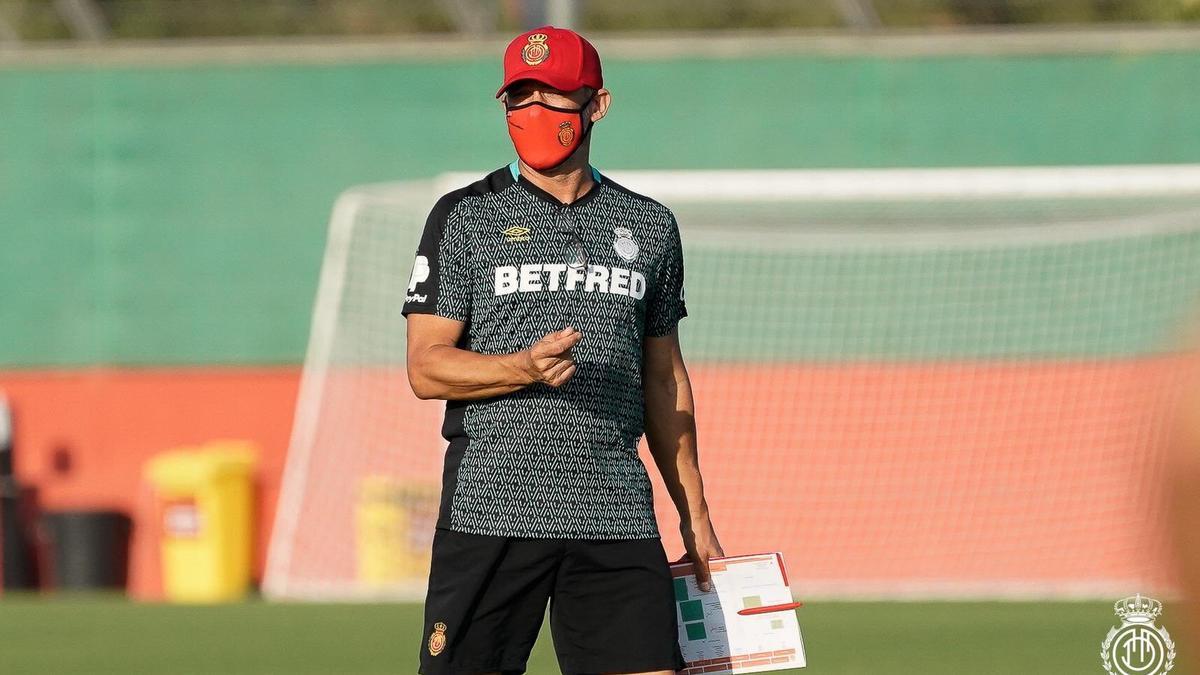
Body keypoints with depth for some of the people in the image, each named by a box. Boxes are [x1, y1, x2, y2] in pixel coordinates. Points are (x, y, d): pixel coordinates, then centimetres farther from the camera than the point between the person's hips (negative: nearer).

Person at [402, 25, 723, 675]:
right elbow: (425, 368, -2)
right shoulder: (464, 217, 4)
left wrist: (694, 517, 19)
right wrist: (525, 367, -19)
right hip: (490, 514, -2)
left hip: (616, 518, 2)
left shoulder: (649, 226, 14)